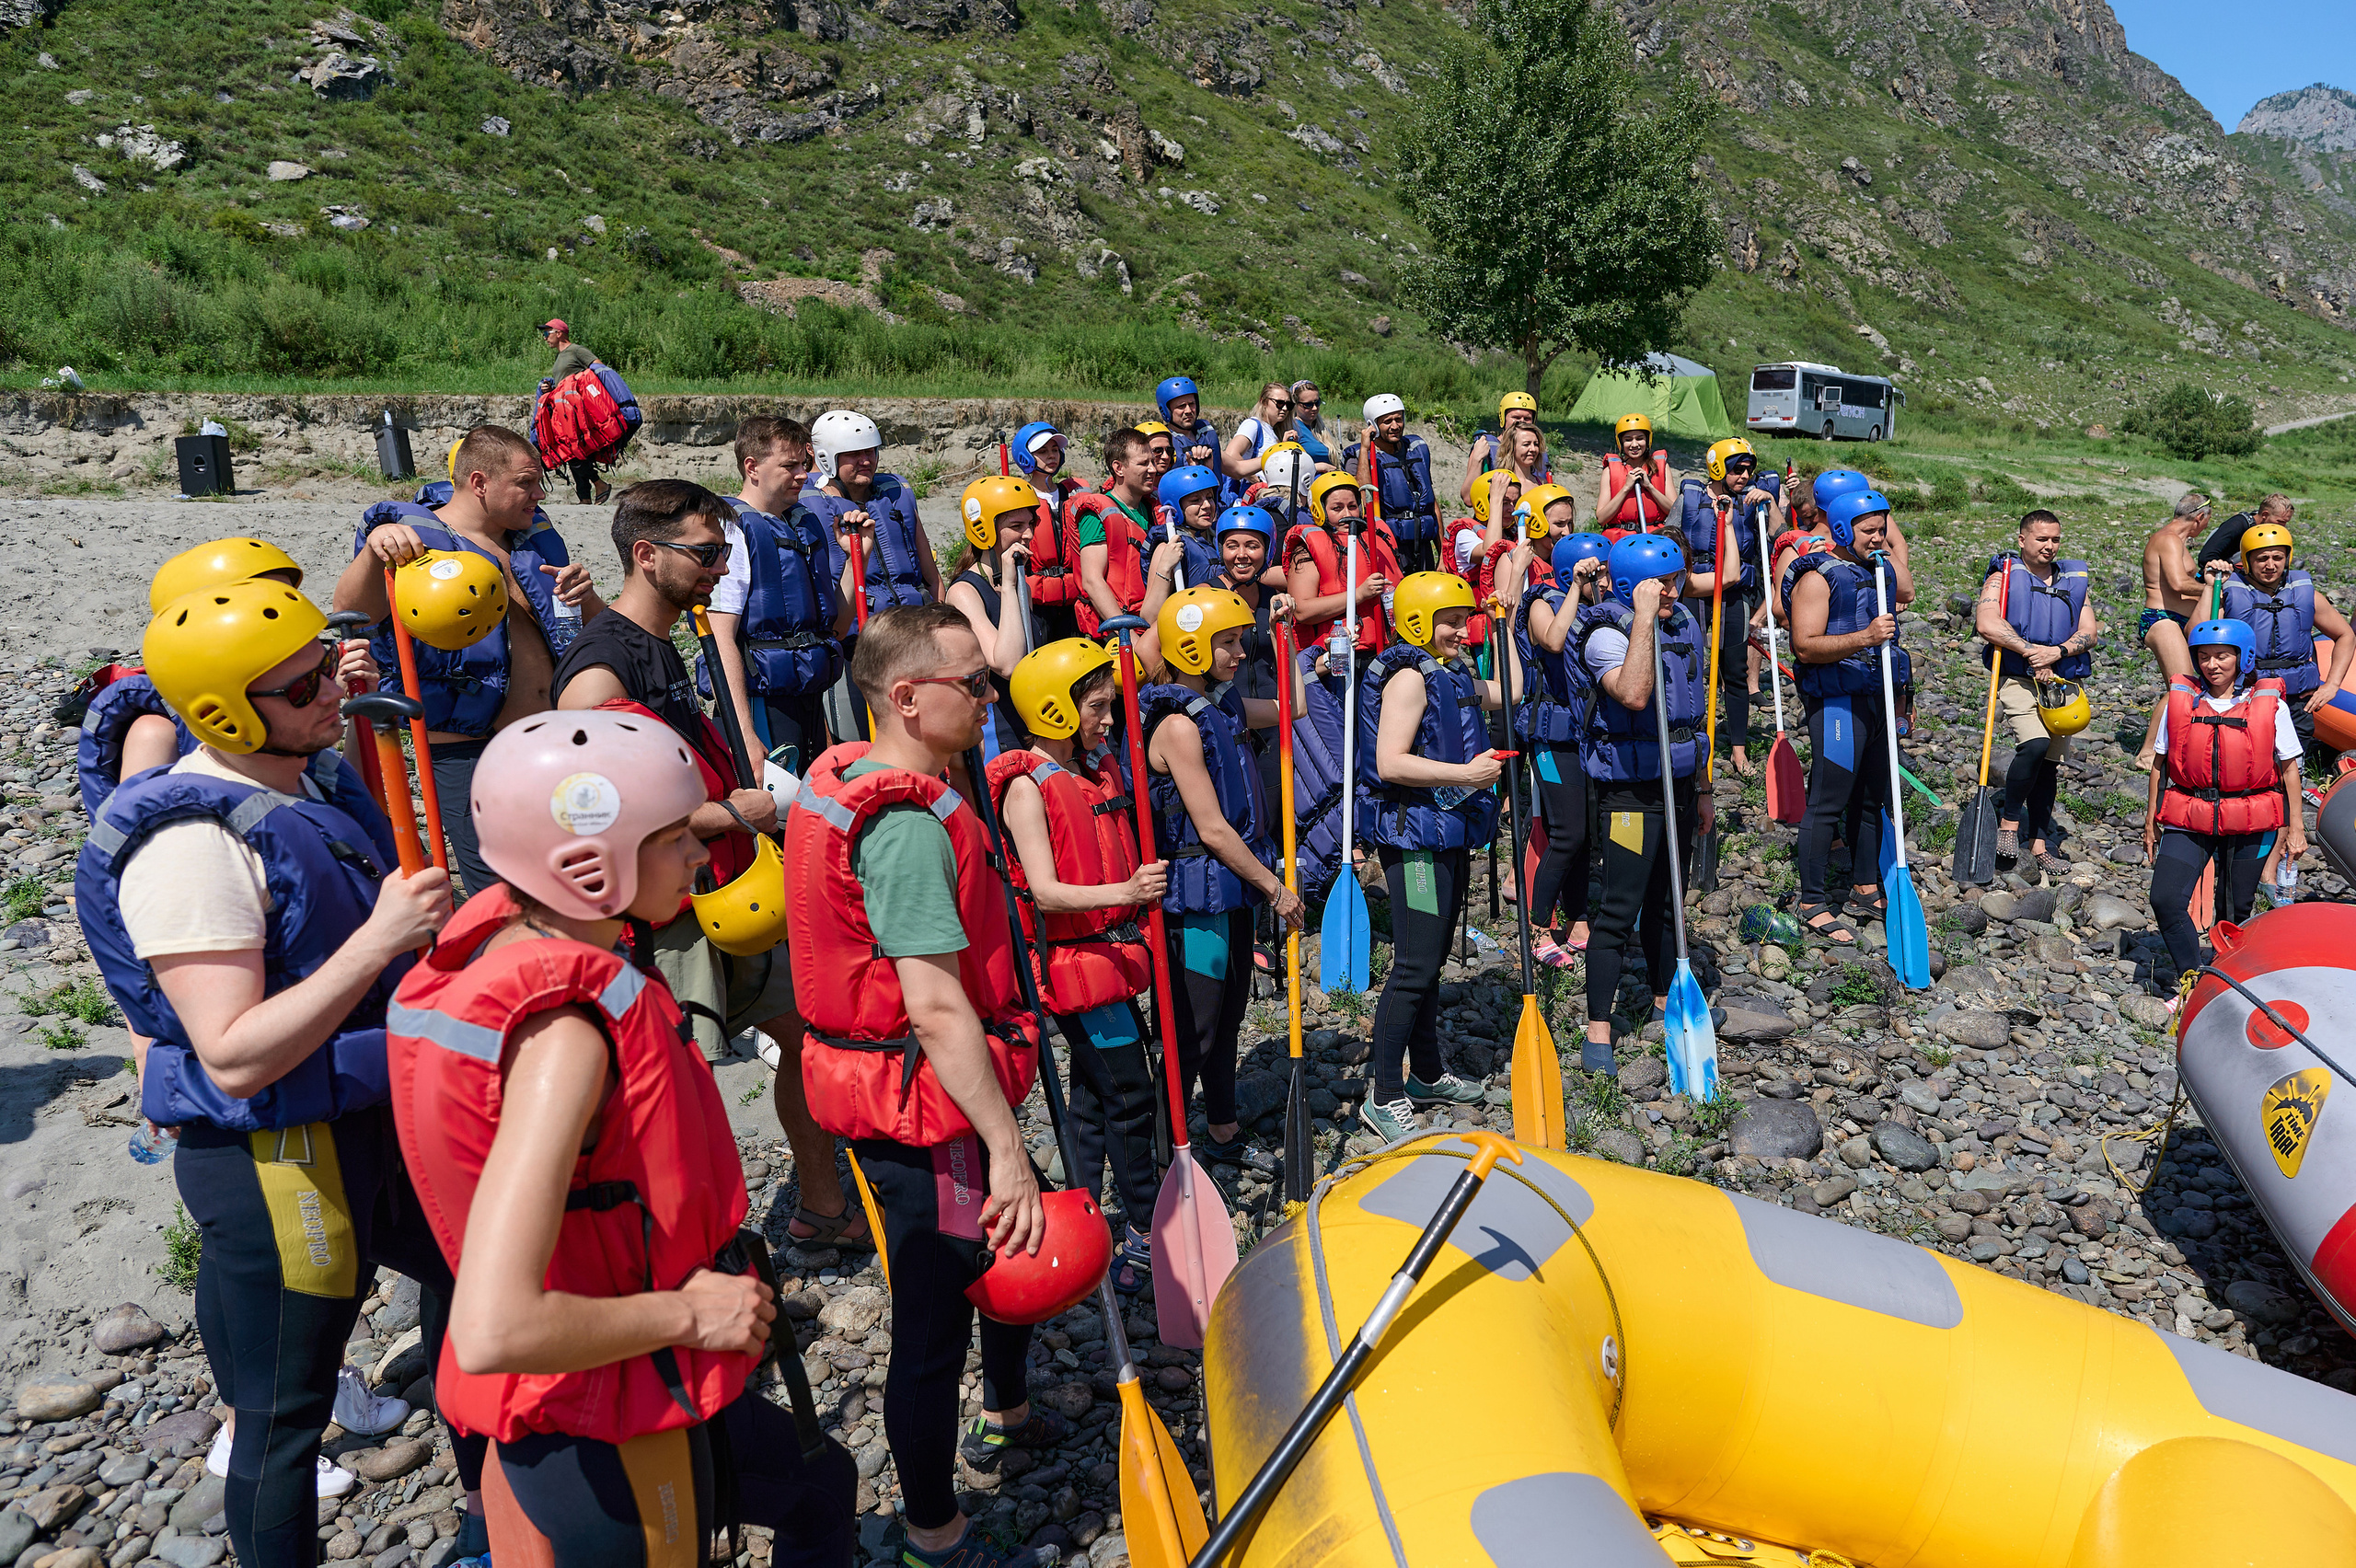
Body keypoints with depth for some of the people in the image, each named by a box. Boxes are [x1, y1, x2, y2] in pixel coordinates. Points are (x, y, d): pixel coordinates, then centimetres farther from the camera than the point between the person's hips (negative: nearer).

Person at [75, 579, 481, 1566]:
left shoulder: (317, 778, 3)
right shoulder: (193, 844, -25)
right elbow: (236, 1059, -30)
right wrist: (381, 938, -32)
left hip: (374, 1115, 10)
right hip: (274, 1159, -10)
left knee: (469, 1275, 27)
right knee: (283, 1416, 6)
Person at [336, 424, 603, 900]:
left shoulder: (536, 538, 12)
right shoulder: (417, 540, -7)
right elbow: (350, 611, -24)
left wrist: (584, 595, -6)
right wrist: (374, 549, -42)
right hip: (468, 754, -6)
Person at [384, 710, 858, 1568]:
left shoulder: (506, 942, -4)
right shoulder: (565, 1031, -32)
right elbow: (492, 1332, -37)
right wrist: (687, 1312, -24)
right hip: (608, 1437, -9)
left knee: (819, 1488, 27)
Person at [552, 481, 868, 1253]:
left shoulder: (662, 650, 12)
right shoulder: (600, 671, -19)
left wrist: (753, 798, 10)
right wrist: (733, 813, -20)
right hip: (659, 921, -10)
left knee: (807, 1027, 19)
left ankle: (822, 1208, 35)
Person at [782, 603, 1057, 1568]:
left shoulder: (841, 782, 7)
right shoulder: (910, 826, -26)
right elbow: (937, 1008, -30)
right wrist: (1006, 1149, -28)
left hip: (873, 1078, 11)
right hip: (925, 1108, -11)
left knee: (1006, 1243, 28)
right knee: (933, 1325, 5)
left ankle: (1006, 1417, 51)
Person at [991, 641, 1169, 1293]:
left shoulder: (1103, 769, 10)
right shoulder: (1028, 787, -15)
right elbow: (1046, 890, -23)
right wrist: (1124, 891, -36)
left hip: (1114, 949, 8)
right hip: (1072, 957, -8)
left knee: (1095, 1085, 15)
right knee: (1130, 1093, -5)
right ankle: (1147, 1230, 7)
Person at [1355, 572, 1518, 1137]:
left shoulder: (1453, 677, 15)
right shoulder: (1409, 677, -14)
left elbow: (1505, 691, 30)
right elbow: (1391, 763, -22)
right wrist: (1466, 773, -24)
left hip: (1449, 835, 10)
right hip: (1414, 837, -10)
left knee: (1433, 957, 18)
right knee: (1415, 966, -9)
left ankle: (1427, 1074, 30)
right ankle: (1384, 1098, -2)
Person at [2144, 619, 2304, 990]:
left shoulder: (2271, 706, -1)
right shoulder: (2180, 702, 3)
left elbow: (2289, 767, 5)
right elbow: (2160, 764, 10)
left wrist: (2296, 827, 4)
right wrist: (2150, 822, 11)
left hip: (2250, 824, -1)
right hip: (2188, 819, 1)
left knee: (2237, 912, 8)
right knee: (2165, 900, -12)